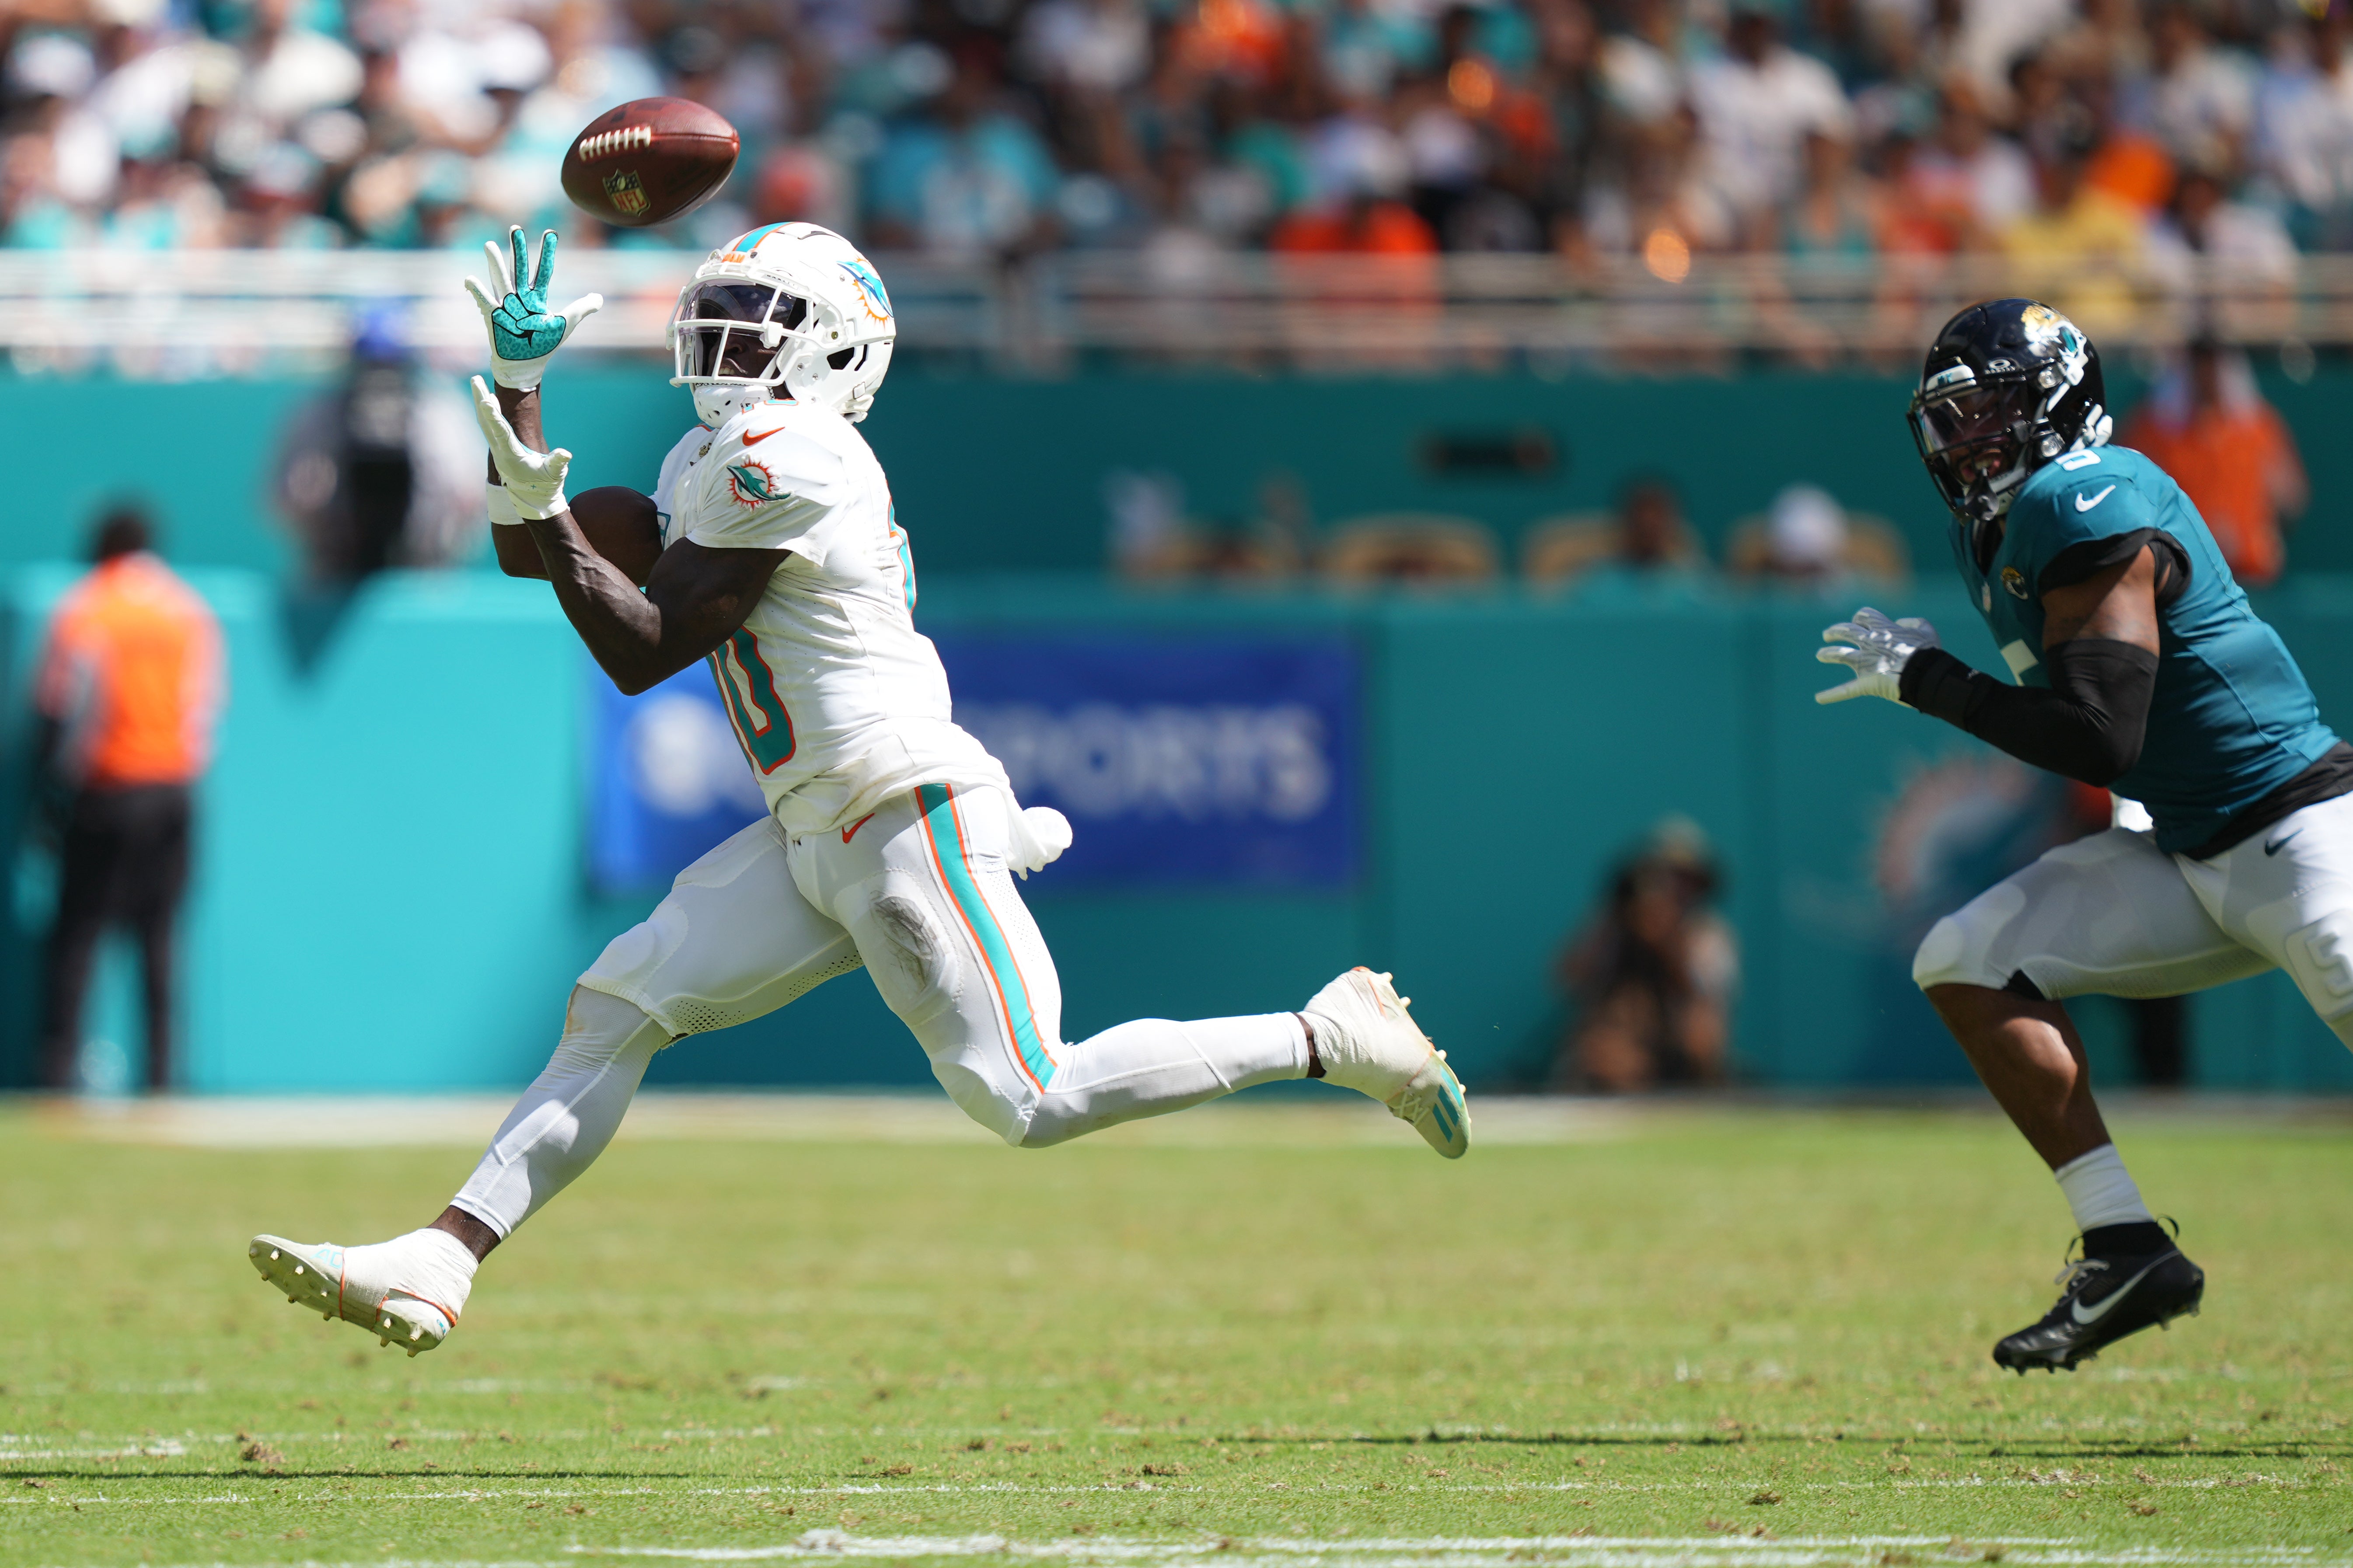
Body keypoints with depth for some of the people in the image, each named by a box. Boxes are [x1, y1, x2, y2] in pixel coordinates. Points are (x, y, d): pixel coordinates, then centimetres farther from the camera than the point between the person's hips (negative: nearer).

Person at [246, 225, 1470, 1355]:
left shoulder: (783, 459, -14)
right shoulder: (714, 464, 16)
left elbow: (643, 653, -13)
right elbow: (533, 555, 19)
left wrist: (548, 515, -14)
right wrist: (517, 380, 13)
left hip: (905, 818, -10)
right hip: (817, 841, 10)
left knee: (1027, 1102, -13)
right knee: (615, 1011, 1)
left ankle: (1334, 1035, -1)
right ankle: (439, 1265, -1)